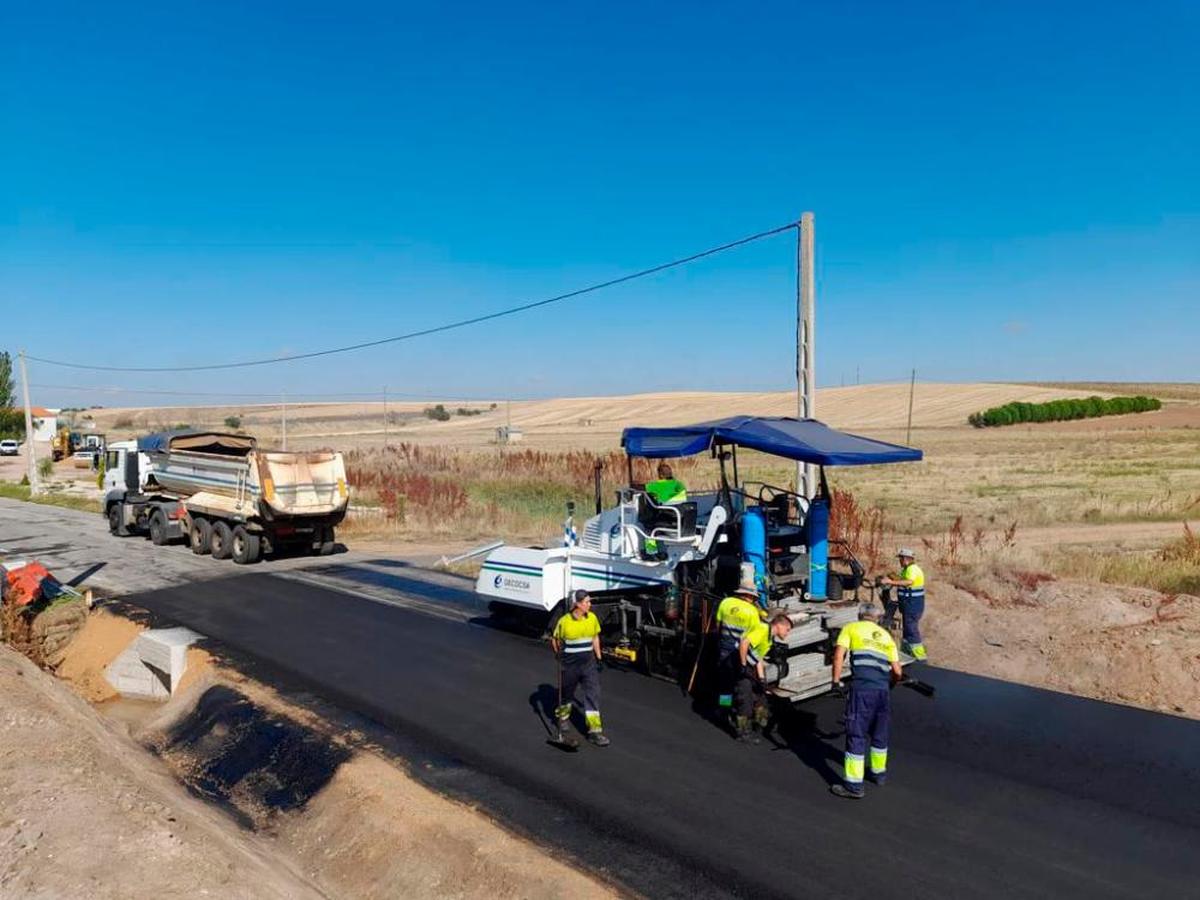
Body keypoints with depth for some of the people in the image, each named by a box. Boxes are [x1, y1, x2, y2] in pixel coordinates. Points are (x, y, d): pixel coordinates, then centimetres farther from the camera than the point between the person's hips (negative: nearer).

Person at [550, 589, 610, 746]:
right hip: (570, 664, -3)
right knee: (567, 692, 16)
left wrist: (598, 657, 10)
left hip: (588, 663, 3)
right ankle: (562, 716, 46)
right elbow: (555, 640, -2)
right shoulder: (564, 621, -16)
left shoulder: (592, 618, -3)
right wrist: (559, 656, -9)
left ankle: (595, 730, -1)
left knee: (593, 694, -5)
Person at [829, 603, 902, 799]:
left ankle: (854, 785, 1)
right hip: (883, 689, 4)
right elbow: (897, 671, 18)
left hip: (862, 687, -4)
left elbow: (839, 654, -2)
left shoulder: (851, 628, 13)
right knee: (880, 733, 22)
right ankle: (879, 773, 38)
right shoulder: (886, 635, 22)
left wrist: (836, 681, 0)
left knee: (856, 735, -1)